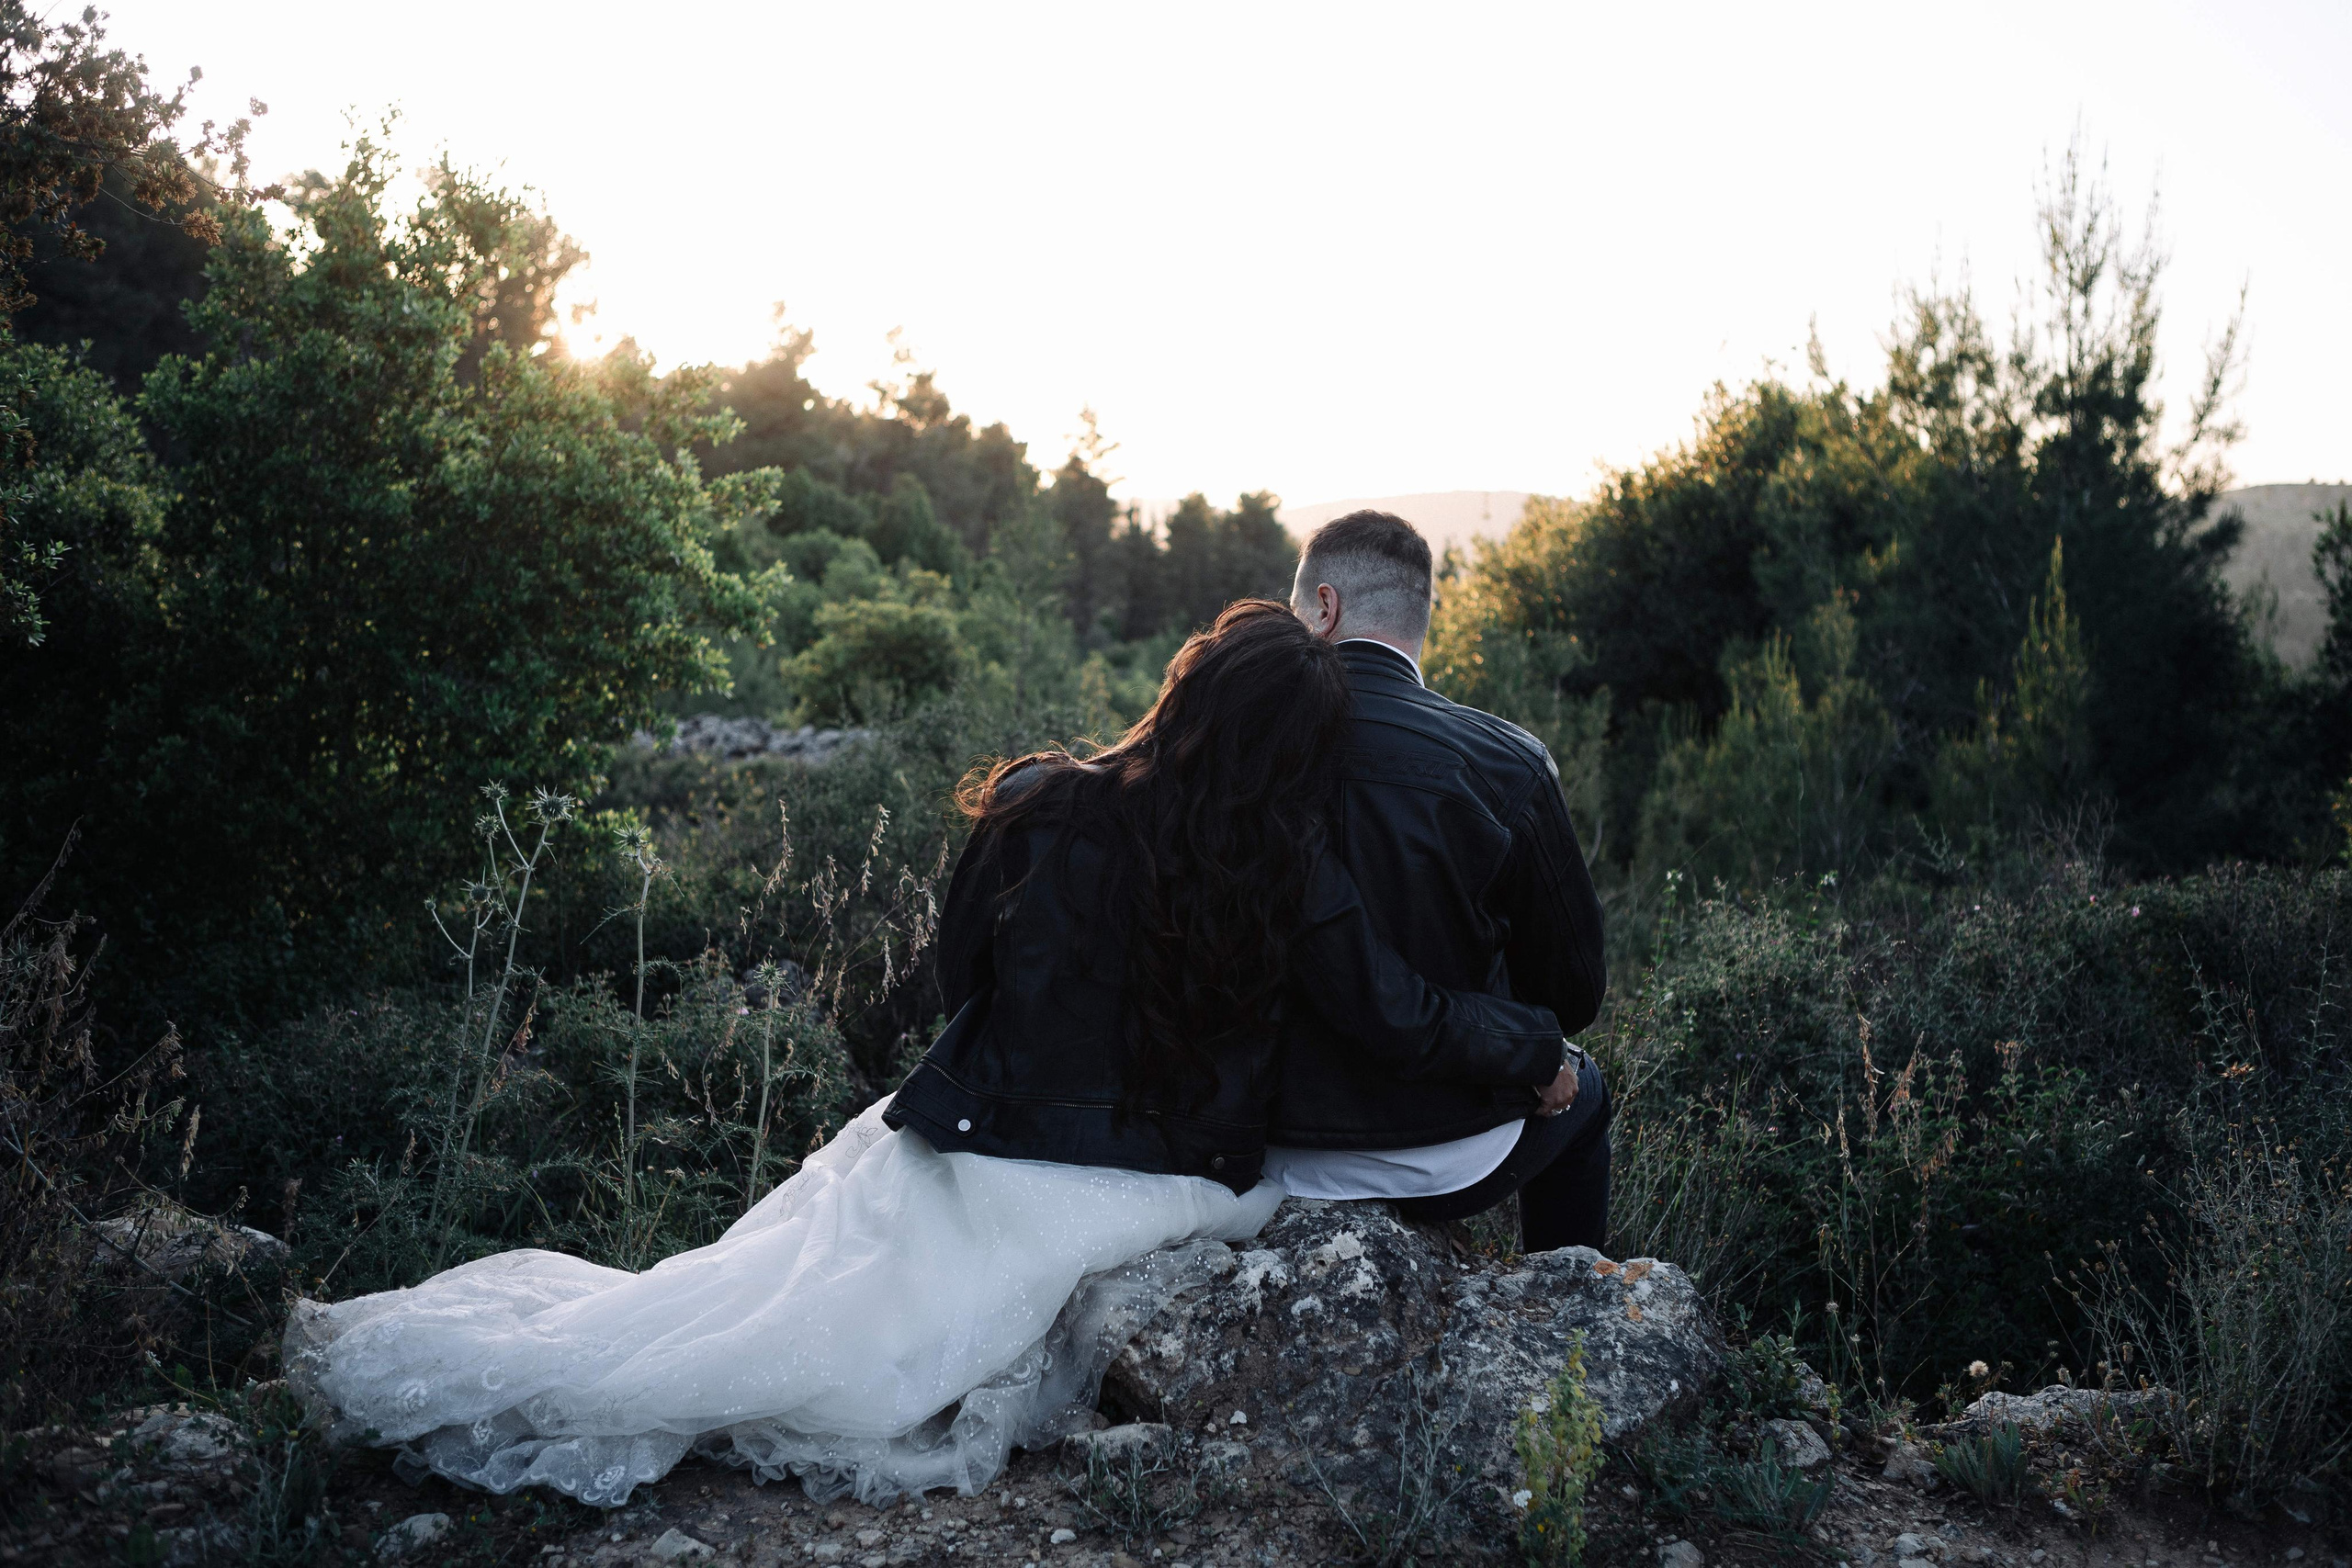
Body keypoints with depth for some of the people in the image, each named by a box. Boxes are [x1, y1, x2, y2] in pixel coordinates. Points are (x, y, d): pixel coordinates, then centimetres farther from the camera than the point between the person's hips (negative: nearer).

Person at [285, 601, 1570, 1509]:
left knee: (745, 1306, 8)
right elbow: (1405, 1024, -4)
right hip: (1160, 1191, 0)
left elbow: (961, 978, 7)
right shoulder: (1289, 877, -11)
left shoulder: (1036, 812, -7)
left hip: (991, 1156, 1)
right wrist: (1544, 1048, 13)